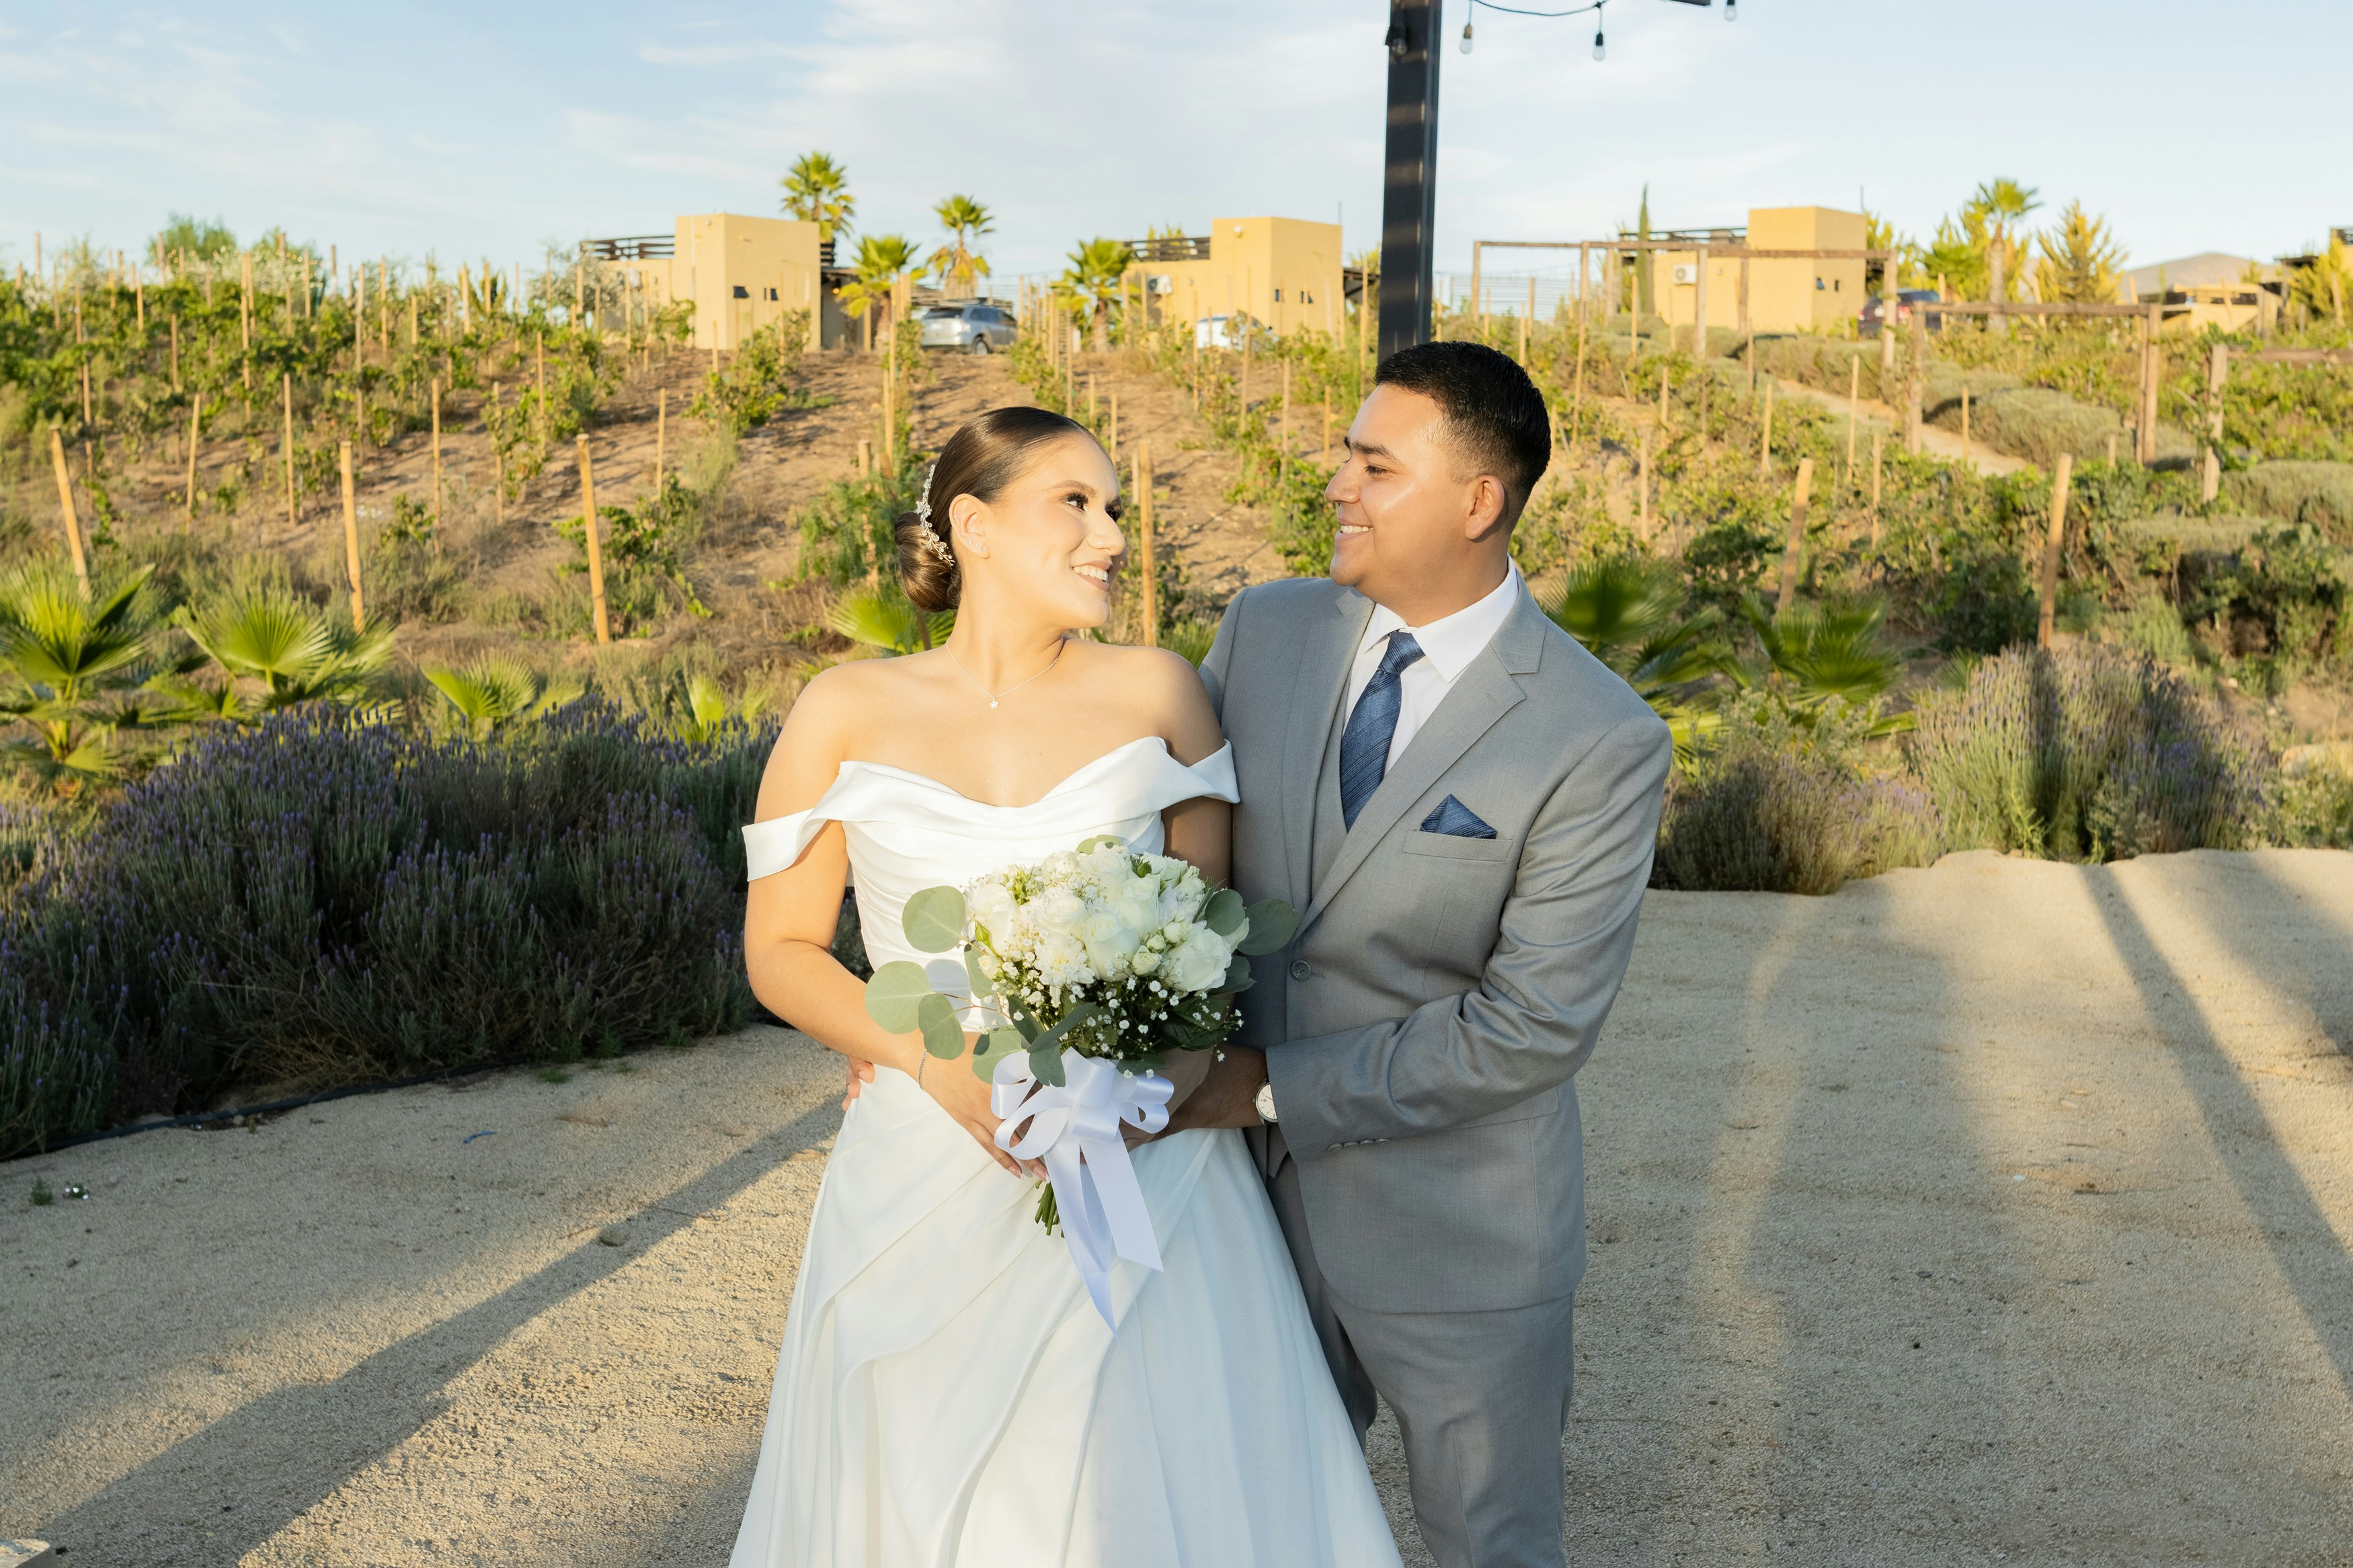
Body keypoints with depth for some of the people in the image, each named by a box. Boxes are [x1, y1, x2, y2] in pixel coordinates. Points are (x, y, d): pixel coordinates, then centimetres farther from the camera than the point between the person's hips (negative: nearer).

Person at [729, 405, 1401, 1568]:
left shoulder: (1158, 695, -1)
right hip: (928, 1187, 0)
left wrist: (1178, 1059, -14)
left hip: (1142, 1173, 1)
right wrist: (937, 1059, -15)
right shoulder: (845, 713, -2)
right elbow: (780, 951, 1)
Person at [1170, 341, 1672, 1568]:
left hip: (1462, 1242, -4)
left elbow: (1533, 1028, -20)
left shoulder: (1601, 743, -19)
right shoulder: (1264, 631, -4)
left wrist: (1274, 1086, -19)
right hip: (1258, 1200, 4)